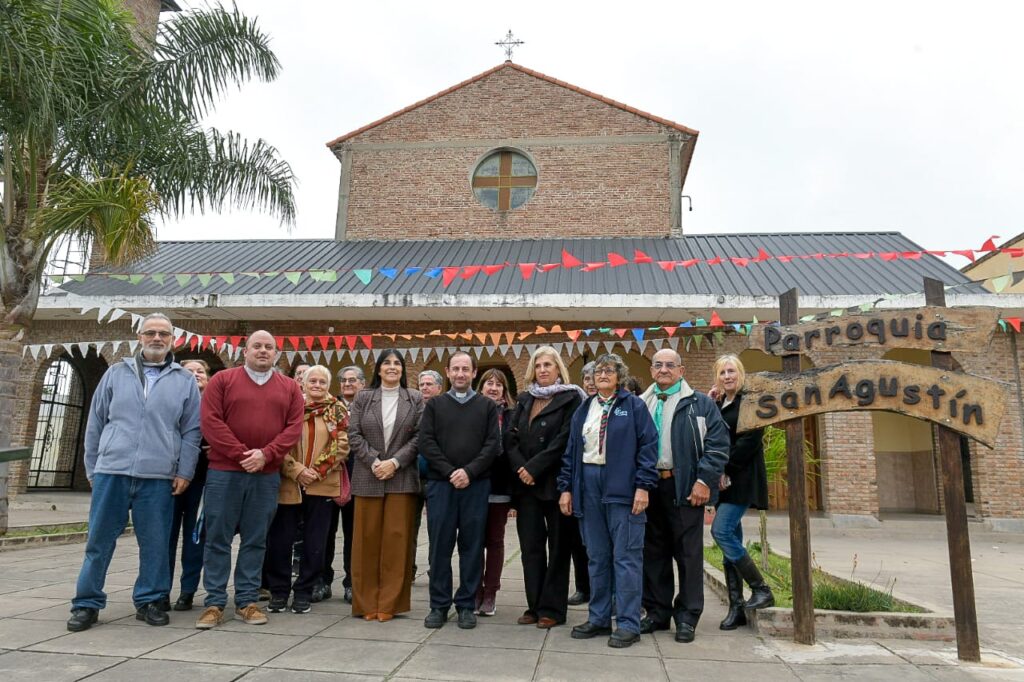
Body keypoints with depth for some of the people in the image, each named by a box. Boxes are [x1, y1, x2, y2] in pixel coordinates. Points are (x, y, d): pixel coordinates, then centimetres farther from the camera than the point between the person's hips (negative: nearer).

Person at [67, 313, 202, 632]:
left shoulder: (185, 380, 8)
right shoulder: (116, 374, 11)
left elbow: (191, 431, 6)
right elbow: (95, 423, 13)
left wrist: (185, 472, -1)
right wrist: (91, 467, 10)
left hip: (159, 477, -1)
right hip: (111, 472, 1)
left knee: (155, 543, 5)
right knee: (99, 541, 6)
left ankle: (149, 600, 19)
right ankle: (87, 603, 19)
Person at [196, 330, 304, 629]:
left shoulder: (290, 387, 9)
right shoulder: (221, 380, 3)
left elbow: (294, 427, 1)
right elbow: (210, 421, -6)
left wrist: (265, 454, -13)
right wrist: (240, 454, -14)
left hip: (267, 475, 2)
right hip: (224, 472, -1)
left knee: (255, 540, 7)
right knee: (218, 538, 3)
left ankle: (247, 601, 16)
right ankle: (214, 602, 12)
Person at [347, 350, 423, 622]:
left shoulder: (415, 399, 5)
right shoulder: (363, 398, 7)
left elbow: (419, 436, -1)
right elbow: (353, 435, 0)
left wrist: (395, 462, -12)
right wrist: (374, 462, -11)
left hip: (402, 477, 0)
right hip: (368, 477, 1)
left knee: (397, 537, 0)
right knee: (367, 538, 4)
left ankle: (390, 602, 10)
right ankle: (367, 601, 13)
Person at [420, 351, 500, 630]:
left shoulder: (487, 406, 8)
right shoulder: (435, 405, 9)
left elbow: (492, 444, 0)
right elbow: (426, 442, 0)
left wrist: (469, 471, -13)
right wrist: (449, 472, -11)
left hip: (476, 484, 0)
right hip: (440, 483, 0)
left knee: (472, 545, 4)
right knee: (440, 545, 4)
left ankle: (466, 605, 15)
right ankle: (439, 605, 15)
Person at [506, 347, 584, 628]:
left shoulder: (571, 399, -2)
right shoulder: (524, 400, 15)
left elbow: (564, 440, -11)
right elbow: (511, 437, 7)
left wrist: (534, 468, -14)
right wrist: (520, 468, -9)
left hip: (555, 483, -4)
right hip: (526, 484, 5)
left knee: (558, 547, 3)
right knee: (530, 547, 6)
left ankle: (552, 608, 11)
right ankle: (535, 606, 16)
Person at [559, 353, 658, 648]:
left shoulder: (634, 406, 1)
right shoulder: (583, 410, 15)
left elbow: (648, 446, -5)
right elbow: (571, 450, 14)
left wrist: (643, 486, -13)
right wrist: (566, 487, 7)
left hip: (623, 487, -5)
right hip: (588, 486, 5)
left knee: (626, 556, -1)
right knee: (596, 556, 11)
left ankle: (628, 624, 7)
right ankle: (598, 618, 20)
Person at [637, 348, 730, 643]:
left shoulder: (700, 403, 3)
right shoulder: (640, 405, 15)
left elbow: (718, 443, -4)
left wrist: (704, 481, -13)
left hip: (685, 487, -4)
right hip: (649, 486, 4)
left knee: (688, 552, 2)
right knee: (654, 552, 10)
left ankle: (687, 616, 13)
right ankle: (657, 611, 21)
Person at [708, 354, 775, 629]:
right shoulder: (717, 405, 16)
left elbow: (749, 441, -14)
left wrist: (725, 469, -13)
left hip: (741, 480, -7)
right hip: (722, 480, 7)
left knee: (722, 531, -17)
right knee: (730, 538, 6)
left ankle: (761, 589, -3)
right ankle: (737, 607, 11)